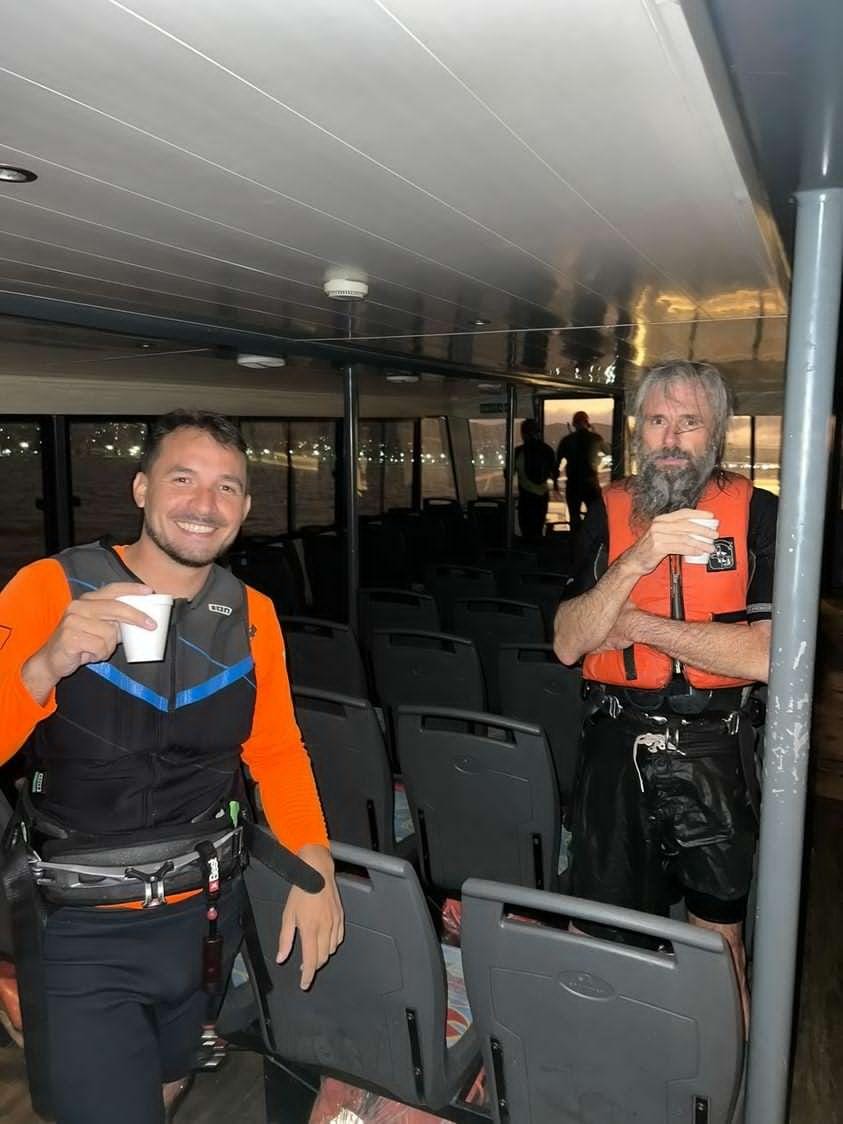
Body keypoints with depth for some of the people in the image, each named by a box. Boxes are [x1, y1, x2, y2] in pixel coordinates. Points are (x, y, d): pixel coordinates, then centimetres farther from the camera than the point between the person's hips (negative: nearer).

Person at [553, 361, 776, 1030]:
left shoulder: (757, 516, -5)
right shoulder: (608, 516, 1)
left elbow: (764, 655, -16)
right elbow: (568, 644, -8)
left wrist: (637, 626, -13)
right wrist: (636, 560, -21)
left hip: (714, 751, -1)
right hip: (616, 747, 2)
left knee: (718, 936, 15)